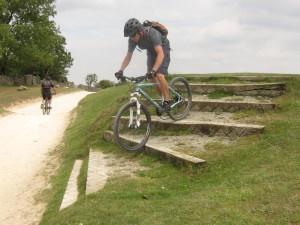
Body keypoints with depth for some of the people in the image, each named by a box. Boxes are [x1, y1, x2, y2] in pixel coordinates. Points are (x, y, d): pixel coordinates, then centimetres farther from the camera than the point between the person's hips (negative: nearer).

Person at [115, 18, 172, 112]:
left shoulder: (152, 33, -39)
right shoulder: (132, 39, -22)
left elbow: (160, 54, -44)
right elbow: (128, 56, -14)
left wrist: (153, 70, -56)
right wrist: (121, 70, -29)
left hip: (162, 50, -6)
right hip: (151, 51, 6)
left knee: (159, 75, -22)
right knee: (152, 77, -2)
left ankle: (168, 101, -8)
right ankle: (164, 98, 16)